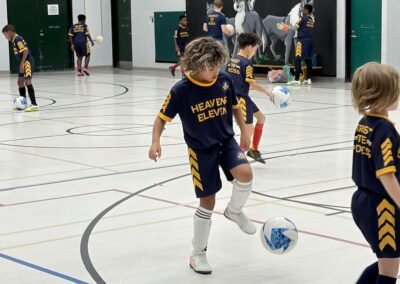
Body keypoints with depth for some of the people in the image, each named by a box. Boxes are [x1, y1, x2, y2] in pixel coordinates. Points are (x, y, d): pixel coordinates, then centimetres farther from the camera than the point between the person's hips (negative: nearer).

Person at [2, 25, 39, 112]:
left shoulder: (18, 39, -16)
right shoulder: (14, 40, 13)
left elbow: (25, 51, -22)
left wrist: (22, 64, -23)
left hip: (27, 61, -11)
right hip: (23, 62, 11)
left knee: (27, 81, -19)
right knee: (20, 82, 16)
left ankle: (34, 105, -23)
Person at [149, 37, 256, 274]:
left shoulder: (225, 80, -8)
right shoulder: (181, 90, -18)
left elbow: (235, 105, 11)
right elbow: (162, 118, -9)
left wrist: (244, 131, 9)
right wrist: (156, 142, -23)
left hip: (226, 141, 3)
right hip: (201, 149, -3)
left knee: (245, 173, -26)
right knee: (208, 202, 0)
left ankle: (234, 211, 8)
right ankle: (199, 253, 20)